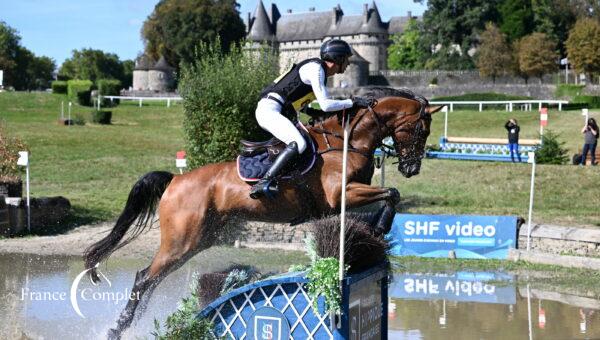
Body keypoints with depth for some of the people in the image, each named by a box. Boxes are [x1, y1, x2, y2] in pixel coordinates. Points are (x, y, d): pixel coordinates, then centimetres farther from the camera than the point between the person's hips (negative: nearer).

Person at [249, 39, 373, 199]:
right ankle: (263, 183, -34)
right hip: (269, 109, -11)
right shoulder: (315, 68, -11)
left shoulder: (322, 72, 19)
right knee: (298, 144, -29)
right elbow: (325, 105, -19)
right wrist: (352, 102, -14)